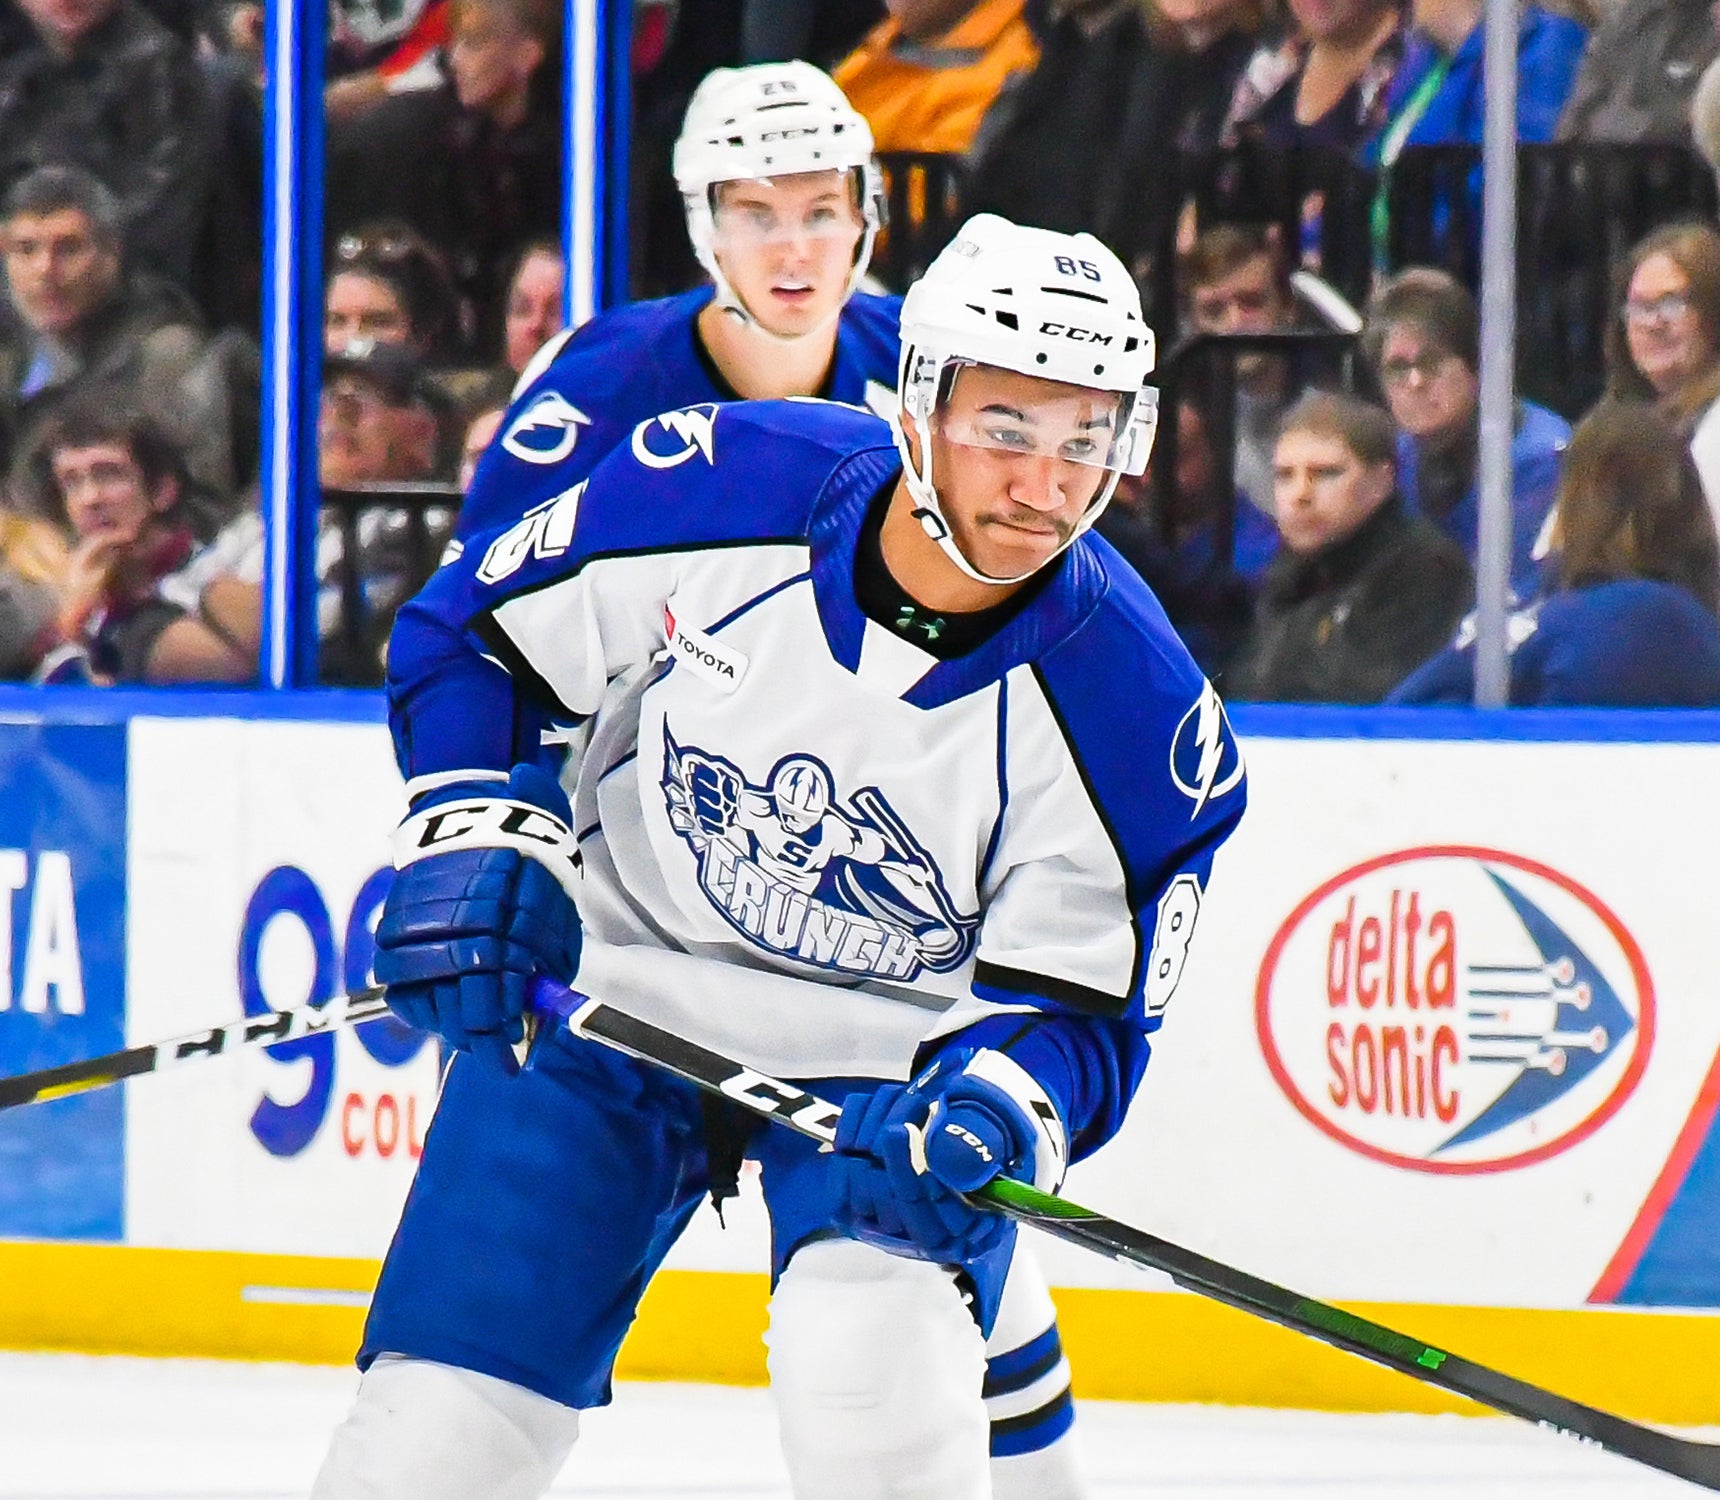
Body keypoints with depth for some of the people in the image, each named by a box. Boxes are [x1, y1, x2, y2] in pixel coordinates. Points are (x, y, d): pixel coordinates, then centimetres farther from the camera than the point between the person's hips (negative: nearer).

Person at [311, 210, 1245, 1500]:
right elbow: (471, 628, -2)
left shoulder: (1137, 711, -21)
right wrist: (475, 848, -13)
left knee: (873, 1366, -28)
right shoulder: (714, 486, -19)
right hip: (616, 980, 1)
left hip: (897, 1047, -1)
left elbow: (1078, 1004, -14)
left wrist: (991, 1112, -35)